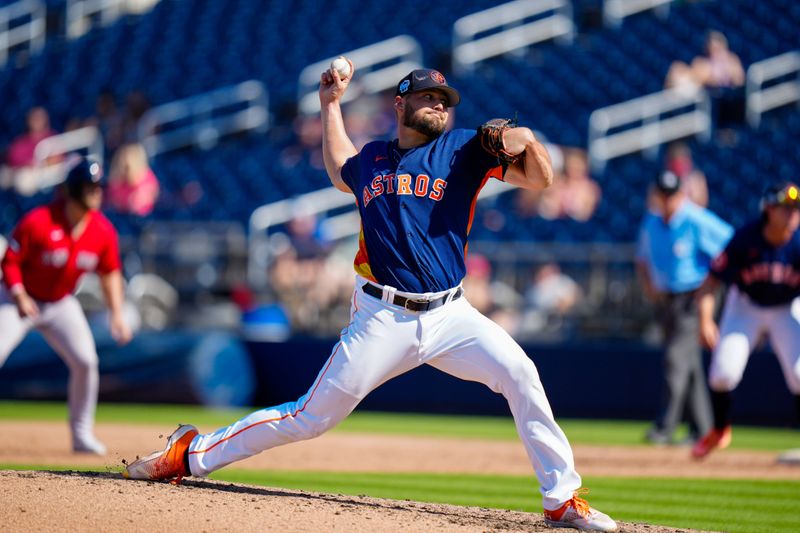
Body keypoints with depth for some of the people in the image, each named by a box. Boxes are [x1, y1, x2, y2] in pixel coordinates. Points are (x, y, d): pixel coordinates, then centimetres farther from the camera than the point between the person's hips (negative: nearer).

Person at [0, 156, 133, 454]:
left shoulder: (103, 232, -10)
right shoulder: (38, 222, -25)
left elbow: (110, 273, 3)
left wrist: (117, 314, -4)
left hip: (61, 304, 4)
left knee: (85, 361, -8)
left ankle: (82, 434, 7)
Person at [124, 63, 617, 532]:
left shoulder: (464, 150, 7)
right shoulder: (371, 159, 13)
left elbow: (541, 177, -1)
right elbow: (340, 173, 38)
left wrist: (527, 139, -21)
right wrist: (331, 104, 34)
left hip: (450, 315, 0)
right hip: (384, 319, 0)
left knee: (519, 373, -22)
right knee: (313, 416, -1)